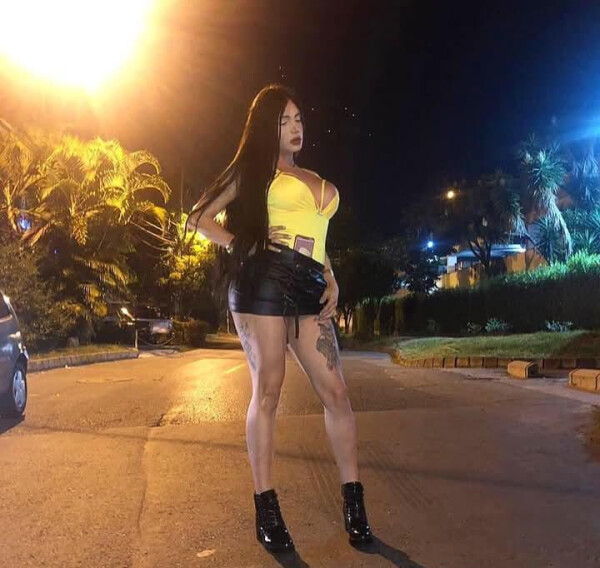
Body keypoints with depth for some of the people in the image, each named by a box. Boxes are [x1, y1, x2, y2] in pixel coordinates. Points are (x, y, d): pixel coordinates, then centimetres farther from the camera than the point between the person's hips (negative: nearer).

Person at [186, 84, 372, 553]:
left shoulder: (317, 182, 25)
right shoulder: (253, 170, 11)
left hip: (309, 288, 5)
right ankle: (266, 508, 4)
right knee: (268, 389, -5)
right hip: (264, 279, -4)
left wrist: (332, 283, 12)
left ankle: (353, 500, 7)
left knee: (335, 392, -2)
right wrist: (241, 245, -4)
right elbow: (200, 217, 8)